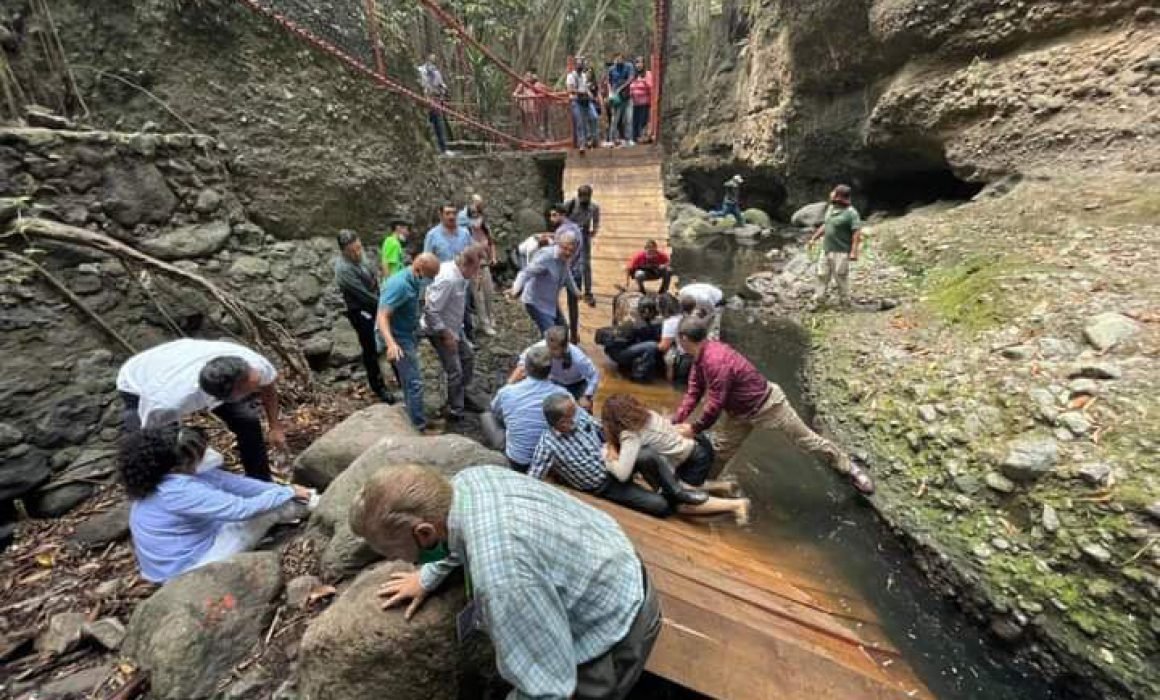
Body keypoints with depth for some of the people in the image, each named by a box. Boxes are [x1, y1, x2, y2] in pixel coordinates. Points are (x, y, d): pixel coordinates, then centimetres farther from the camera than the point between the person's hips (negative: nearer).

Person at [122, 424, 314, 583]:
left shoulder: (170, 474, -7)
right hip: (186, 567, -8)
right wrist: (288, 492, -20)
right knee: (268, 511, -10)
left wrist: (281, 489, -8)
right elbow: (241, 509, -32)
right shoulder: (179, 491, -35)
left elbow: (231, 482, -4)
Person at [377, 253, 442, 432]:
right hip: (399, 340, -10)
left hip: (408, 336, 10)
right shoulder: (399, 285, -27)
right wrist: (391, 343, -48)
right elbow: (382, 316, -34)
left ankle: (412, 413, 38)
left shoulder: (414, 282, 2)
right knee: (415, 382, -6)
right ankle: (420, 426, 2)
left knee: (409, 379, 22)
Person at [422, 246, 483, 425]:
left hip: (454, 327, 9)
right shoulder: (448, 280, -32)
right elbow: (430, 311, -32)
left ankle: (463, 392, 42)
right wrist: (446, 334, -24)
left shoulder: (460, 274, -4)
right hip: (440, 331, -9)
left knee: (468, 356, 22)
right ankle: (455, 412, 16)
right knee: (455, 372, -1)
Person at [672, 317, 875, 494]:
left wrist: (694, 429, -19)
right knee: (720, 449, 10)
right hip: (741, 412, 9)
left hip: (767, 405, -9)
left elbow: (715, 404, -31)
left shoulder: (716, 361, -37)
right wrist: (675, 423, -8)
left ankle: (851, 470, 30)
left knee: (807, 440, 9)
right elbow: (693, 393, -2)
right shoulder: (701, 356, -6)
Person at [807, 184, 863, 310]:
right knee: (822, 276, 10)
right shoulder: (830, 208, 10)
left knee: (841, 278, 1)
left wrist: (854, 251, -24)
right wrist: (814, 238, 21)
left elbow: (857, 233, -18)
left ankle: (845, 304, 15)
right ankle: (818, 302, 19)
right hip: (826, 250, 7)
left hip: (841, 252, -7)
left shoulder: (851, 213, -14)